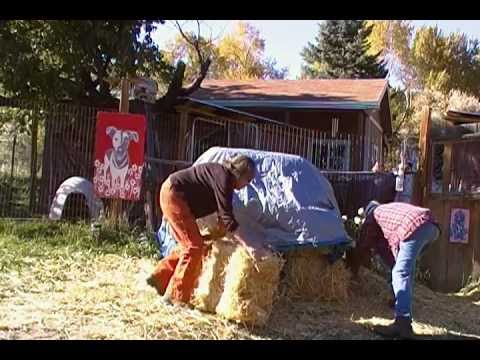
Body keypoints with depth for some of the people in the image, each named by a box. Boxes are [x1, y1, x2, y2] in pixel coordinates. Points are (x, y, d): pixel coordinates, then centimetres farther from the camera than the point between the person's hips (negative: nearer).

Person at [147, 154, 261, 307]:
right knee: (194, 246, -8)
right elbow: (227, 218, -23)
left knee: (188, 244, 15)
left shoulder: (221, 173, 11)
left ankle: (159, 278, 23)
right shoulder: (223, 178, -18)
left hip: (171, 194, 10)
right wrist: (247, 245, -25)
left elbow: (222, 216, 17)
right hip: (173, 194, -10)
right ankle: (176, 297, -3)